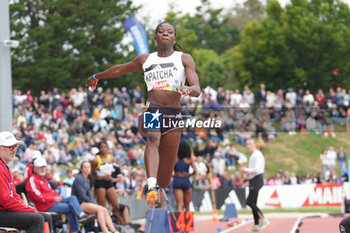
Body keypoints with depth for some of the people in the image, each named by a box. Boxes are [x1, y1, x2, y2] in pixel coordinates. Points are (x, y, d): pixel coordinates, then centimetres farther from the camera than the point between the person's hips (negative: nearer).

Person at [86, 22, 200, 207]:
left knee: (165, 176, 0)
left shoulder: (184, 59, 13)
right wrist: (97, 77, 51)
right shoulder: (145, 60, 20)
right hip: (150, 110, -1)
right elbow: (120, 69, 38)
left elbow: (197, 90, 1)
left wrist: (188, 89, -24)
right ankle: (151, 186, -56)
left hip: (173, 115, 1)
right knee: (153, 139, -36)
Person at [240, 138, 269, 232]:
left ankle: (263, 219, -16)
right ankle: (256, 225, 11)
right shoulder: (252, 155, 19)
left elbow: (257, 169, -22)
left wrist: (246, 170, -11)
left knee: (249, 202, -17)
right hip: (253, 180, 10)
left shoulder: (257, 155, -12)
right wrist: (246, 170, 12)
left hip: (257, 180, -10)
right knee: (252, 203, 9)